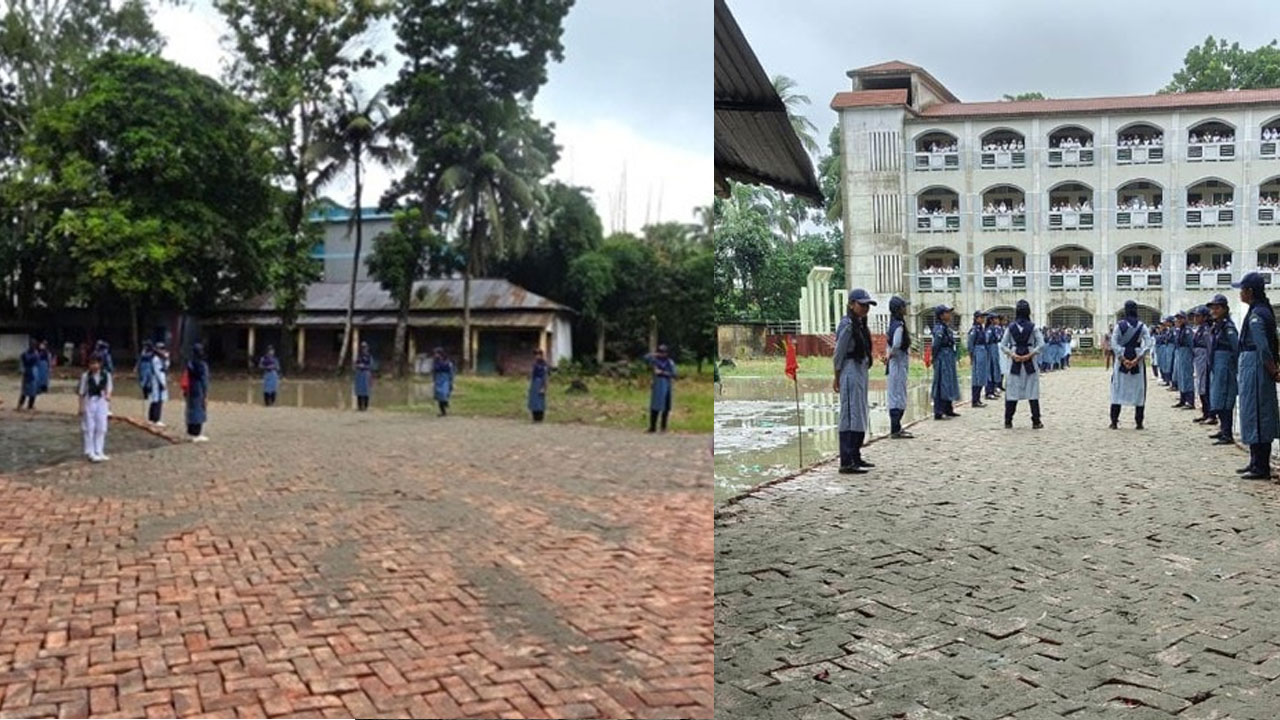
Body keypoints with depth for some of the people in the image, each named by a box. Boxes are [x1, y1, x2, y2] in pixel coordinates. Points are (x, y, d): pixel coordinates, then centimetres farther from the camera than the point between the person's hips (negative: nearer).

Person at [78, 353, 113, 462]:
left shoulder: (106, 375, -3)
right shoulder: (86, 376, -11)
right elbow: (81, 392, -5)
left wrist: (108, 395, -13)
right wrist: (81, 406, -6)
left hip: (101, 401, 3)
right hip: (89, 402, -3)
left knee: (101, 428, 7)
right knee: (89, 428, 2)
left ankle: (99, 452, 17)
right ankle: (90, 452, 10)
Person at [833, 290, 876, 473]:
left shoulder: (861, 324, 14)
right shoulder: (847, 325, -14)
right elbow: (839, 354, -13)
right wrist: (837, 378, -9)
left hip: (862, 372, 10)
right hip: (851, 372, -10)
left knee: (862, 416, 15)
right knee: (851, 416, -9)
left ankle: (855, 457, 24)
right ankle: (846, 462, -8)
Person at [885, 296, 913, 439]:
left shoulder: (896, 324, 12)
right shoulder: (899, 325, -18)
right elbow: (896, 345, -30)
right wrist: (890, 356, -14)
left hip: (899, 365, 9)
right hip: (898, 364, -9)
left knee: (896, 397, 14)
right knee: (898, 397, -5)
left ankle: (896, 428, 22)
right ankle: (895, 431, -1)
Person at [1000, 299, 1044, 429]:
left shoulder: (1011, 327, 0)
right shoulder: (1032, 327, -4)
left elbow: (1002, 345, -4)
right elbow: (1041, 344, -11)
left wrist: (1012, 355, -8)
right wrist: (1030, 355, -10)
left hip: (1015, 363, 1)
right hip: (1030, 363, -1)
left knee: (1012, 391, 6)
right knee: (1032, 392, 3)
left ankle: (1008, 421, 8)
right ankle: (1036, 422, 5)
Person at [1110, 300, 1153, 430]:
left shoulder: (1119, 325, -2)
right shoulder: (1142, 326, -1)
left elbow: (1114, 344, -9)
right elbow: (1148, 345, -9)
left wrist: (1123, 359, -9)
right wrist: (1137, 360, -11)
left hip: (1122, 359, 0)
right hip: (1137, 359, 0)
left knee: (1118, 388, 7)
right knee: (1139, 389, 7)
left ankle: (1114, 421, 6)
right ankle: (1139, 422, 8)